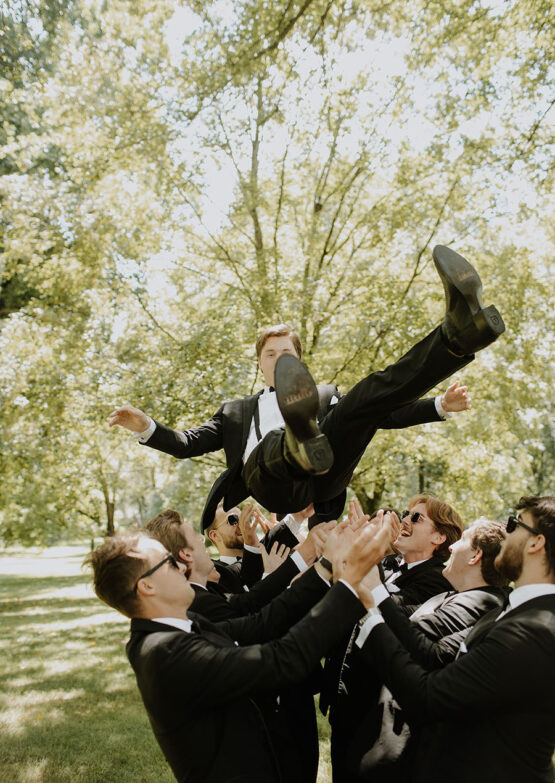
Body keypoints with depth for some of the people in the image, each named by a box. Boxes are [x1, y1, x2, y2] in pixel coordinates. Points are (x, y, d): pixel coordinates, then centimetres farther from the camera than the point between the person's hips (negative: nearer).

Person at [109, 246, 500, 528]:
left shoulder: (326, 397, 34)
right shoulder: (236, 411, 34)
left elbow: (384, 414, 24)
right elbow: (187, 444, 23)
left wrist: (438, 407, 9)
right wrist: (145, 426, 4)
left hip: (322, 486, 1)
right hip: (266, 487, 0)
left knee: (371, 394, -18)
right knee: (276, 441, -35)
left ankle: (458, 334, -37)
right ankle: (299, 444, -71)